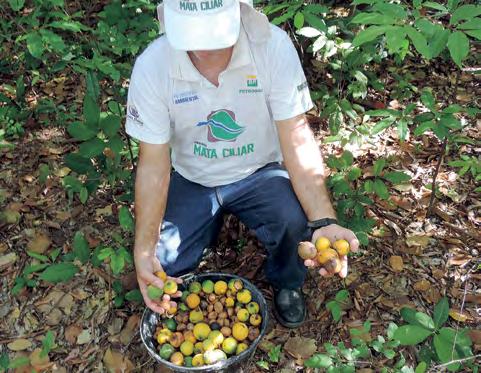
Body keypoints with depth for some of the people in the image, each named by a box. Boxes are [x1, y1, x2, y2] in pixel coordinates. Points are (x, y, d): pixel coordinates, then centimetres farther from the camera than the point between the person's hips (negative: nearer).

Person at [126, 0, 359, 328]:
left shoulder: (274, 45, -25)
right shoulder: (151, 67, -22)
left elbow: (298, 141, -23)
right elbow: (154, 165, -17)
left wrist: (323, 222, -38)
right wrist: (144, 249, -28)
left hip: (260, 172, -1)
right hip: (192, 180, 2)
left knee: (296, 221, -30)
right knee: (163, 268, -12)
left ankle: (287, 283, 7)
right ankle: (210, 221, 23)